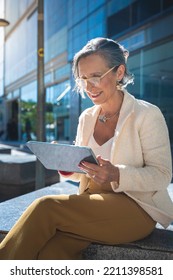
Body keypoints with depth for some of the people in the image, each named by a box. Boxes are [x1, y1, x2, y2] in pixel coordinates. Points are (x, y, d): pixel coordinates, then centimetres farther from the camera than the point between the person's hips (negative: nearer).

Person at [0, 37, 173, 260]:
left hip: (136, 208, -4)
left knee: (46, 207, -24)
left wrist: (116, 175, -26)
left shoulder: (147, 114, -5)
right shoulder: (86, 118, 11)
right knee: (51, 251, -27)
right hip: (92, 204, 4)